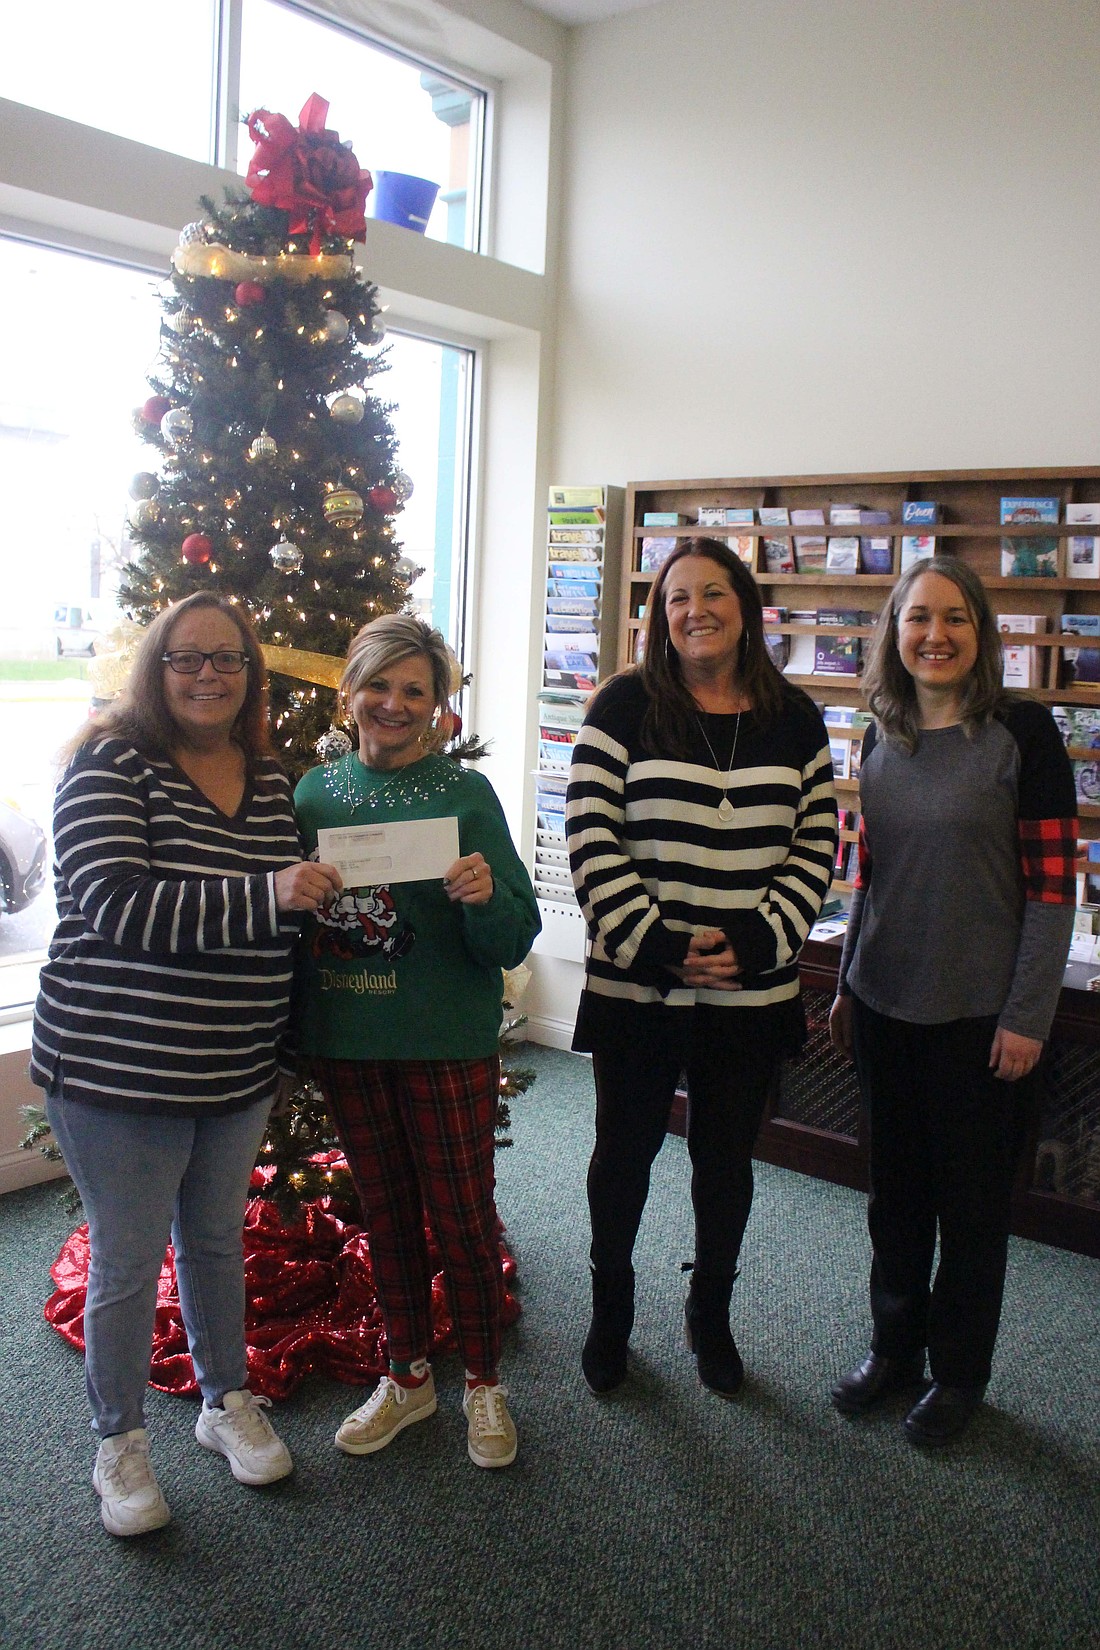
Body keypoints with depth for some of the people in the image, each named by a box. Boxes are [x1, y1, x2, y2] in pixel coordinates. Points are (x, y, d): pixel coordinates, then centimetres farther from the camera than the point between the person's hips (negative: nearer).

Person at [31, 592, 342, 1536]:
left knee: (218, 1239, 22)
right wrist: (264, 896, -34)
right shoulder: (111, 765, -13)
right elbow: (116, 906, -27)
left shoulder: (271, 781, 6)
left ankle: (226, 1401, 43)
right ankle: (119, 1440, 32)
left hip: (240, 1069, 6)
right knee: (127, 1261, 9)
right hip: (117, 1066, -5)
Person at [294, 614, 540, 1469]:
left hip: (446, 1045, -3)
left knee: (463, 1217, 9)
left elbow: (513, 943, -9)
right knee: (386, 1214, 18)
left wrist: (484, 897, -28)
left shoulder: (466, 794, -8)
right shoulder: (316, 791, 2)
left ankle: (485, 1383, 32)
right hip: (345, 1043, 4)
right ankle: (409, 1378, 38)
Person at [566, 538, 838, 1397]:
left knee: (726, 1159, 15)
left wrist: (759, 941, -10)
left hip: (753, 994, 2)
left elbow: (815, 848, 4)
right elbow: (592, 840, -9)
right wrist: (654, 945, -16)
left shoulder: (795, 719, 5)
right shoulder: (626, 704, -4)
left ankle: (711, 1315, 38)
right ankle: (610, 1312, 36)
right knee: (625, 1151, 12)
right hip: (634, 988, -2)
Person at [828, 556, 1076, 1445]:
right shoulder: (883, 739, 5)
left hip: (980, 1013, -4)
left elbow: (1053, 883, -11)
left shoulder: (1022, 731, -10)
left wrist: (1027, 1016, -13)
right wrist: (847, 985, 13)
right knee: (896, 1187, 16)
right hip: (887, 1005, 5)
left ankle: (958, 1372, 30)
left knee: (971, 1198, 11)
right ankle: (896, 1346, 35)